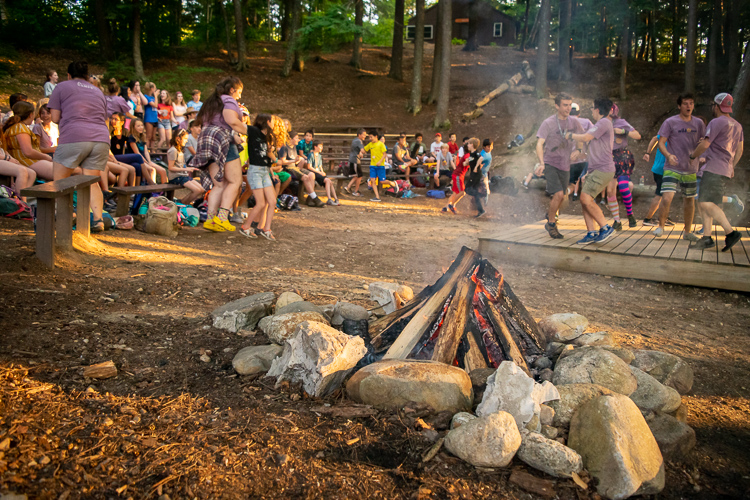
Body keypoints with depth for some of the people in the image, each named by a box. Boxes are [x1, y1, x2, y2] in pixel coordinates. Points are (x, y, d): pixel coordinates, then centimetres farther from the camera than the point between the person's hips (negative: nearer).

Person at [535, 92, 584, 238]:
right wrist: (541, 162, -29)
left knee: (563, 197, 12)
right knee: (558, 194, -18)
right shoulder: (548, 123, -10)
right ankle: (551, 224, 2)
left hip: (565, 165, 5)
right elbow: (539, 144, -16)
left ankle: (550, 214, 42)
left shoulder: (574, 122, 3)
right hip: (550, 163, -5)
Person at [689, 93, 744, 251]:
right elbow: (740, 149, 23)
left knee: (707, 203, -17)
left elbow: (705, 144, -13)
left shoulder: (716, 122, -9)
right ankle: (707, 238, 4)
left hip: (714, 169, -10)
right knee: (705, 203, 9)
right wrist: (732, 166, 30)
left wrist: (692, 156, 4)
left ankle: (731, 232, -22)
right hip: (726, 170, 10)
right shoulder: (737, 125, 20)